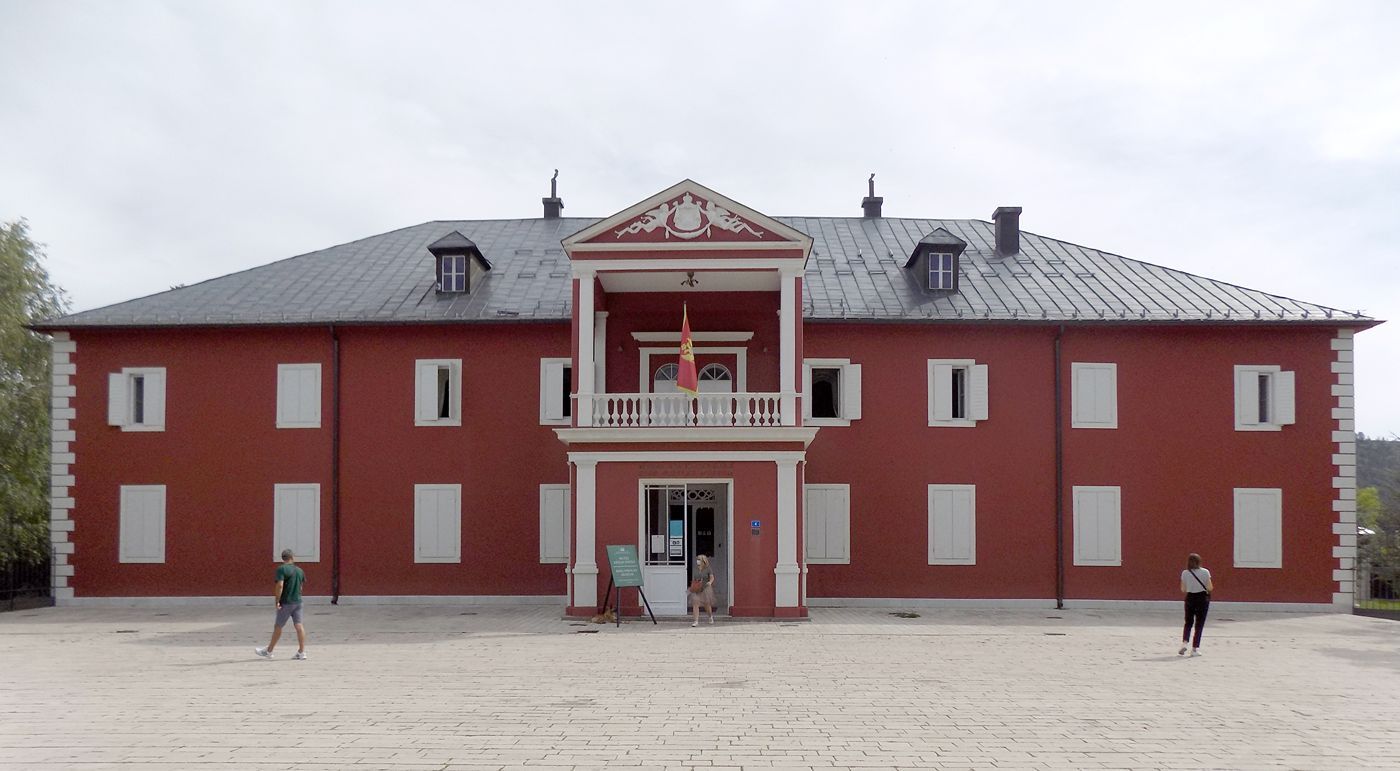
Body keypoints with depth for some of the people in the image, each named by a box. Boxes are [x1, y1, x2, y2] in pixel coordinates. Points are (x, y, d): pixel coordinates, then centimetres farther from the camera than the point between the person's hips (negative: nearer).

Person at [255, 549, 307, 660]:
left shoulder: (282, 569, -10)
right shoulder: (299, 570, 9)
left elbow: (280, 585, -20)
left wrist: (277, 601, -15)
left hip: (286, 602, -5)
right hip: (298, 601, 5)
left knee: (278, 626, 6)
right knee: (299, 625, 1)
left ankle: (268, 651, 20)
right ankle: (302, 652, -2)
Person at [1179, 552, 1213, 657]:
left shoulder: (1185, 573, -3)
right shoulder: (1205, 572, -7)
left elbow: (1183, 589, 1)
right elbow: (1210, 588, -6)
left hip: (1190, 598, 2)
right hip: (1202, 598, -2)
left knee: (1188, 623, 15)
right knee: (1199, 624, 6)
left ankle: (1184, 642, -6)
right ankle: (1195, 648, 3)